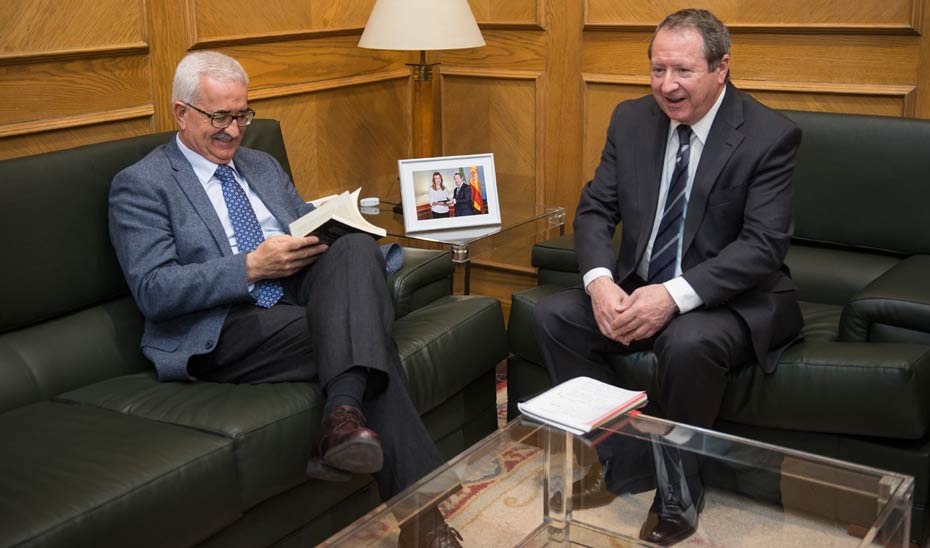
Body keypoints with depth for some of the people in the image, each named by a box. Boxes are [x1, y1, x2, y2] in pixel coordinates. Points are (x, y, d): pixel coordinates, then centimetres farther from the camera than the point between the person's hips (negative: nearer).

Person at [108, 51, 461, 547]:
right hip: (222, 334, -6)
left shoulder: (263, 167, 24)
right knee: (365, 338, -30)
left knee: (357, 247, -27)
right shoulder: (140, 185, 1)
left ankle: (344, 416, -42)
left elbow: (309, 229, 25)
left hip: (301, 300, 6)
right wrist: (251, 267, -19)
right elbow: (153, 292, -10)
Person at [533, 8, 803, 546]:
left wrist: (674, 295, -33)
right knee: (554, 314, -15)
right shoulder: (632, 119, 2)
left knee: (687, 342, -36)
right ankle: (613, 456, 1)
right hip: (639, 287, 6)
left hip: (733, 299, -5)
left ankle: (680, 493, -11)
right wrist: (600, 279, -21)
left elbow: (764, 245, -21)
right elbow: (595, 209, 1)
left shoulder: (771, 135, -14)